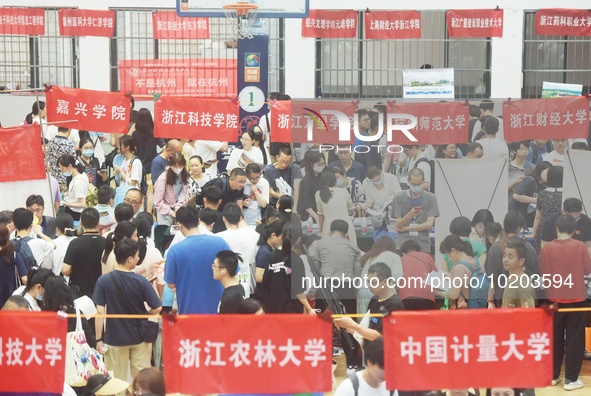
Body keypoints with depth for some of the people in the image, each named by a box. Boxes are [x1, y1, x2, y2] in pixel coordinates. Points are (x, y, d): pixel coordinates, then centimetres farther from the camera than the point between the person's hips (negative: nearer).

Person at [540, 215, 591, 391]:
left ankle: (553, 375, 20)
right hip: (576, 299, -2)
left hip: (554, 299, 2)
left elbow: (542, 272, 1)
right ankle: (571, 379, 5)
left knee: (555, 338, 14)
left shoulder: (547, 248, -7)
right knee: (574, 339, 5)